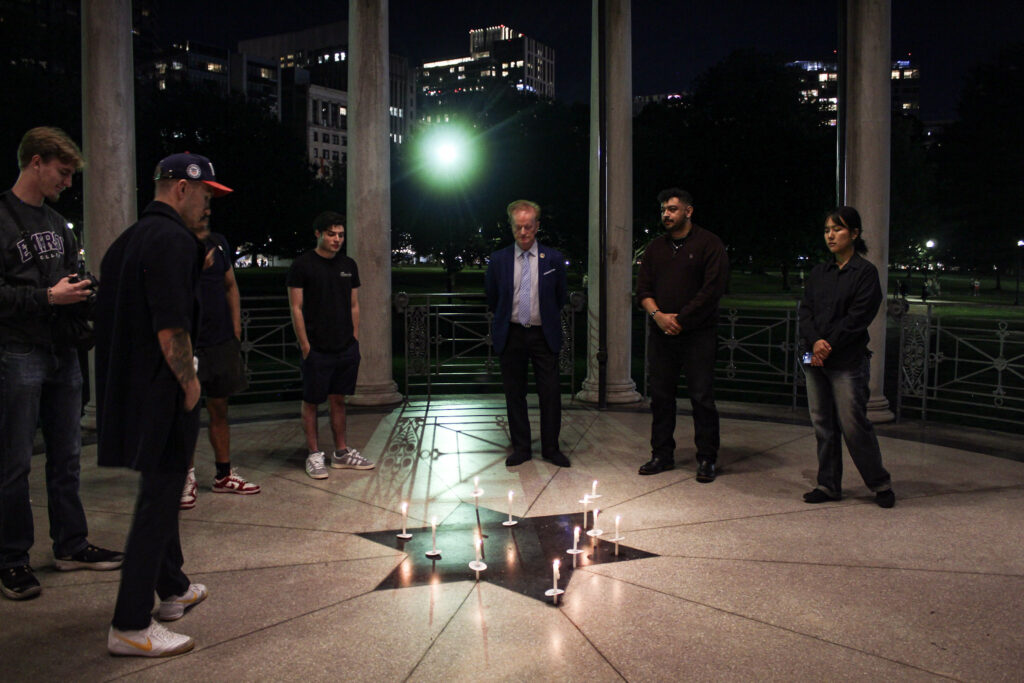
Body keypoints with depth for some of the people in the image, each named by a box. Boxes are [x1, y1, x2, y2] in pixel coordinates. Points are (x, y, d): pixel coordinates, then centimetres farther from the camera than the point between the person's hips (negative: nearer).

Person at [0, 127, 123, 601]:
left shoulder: (58, 223, 17)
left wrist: (84, 292, 5)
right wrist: (48, 297, -18)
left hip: (63, 354, 8)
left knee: (66, 457, 13)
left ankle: (71, 545, 23)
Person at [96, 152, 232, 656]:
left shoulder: (128, 240, 15)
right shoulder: (173, 240, -16)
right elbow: (171, 328, -23)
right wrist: (188, 381, -12)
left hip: (129, 387, 10)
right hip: (162, 393, -10)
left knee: (161, 491, 21)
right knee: (158, 499, -2)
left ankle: (173, 589, 37)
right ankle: (130, 626, 6)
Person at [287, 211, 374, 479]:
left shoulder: (349, 266, 11)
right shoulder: (302, 265, -4)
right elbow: (296, 309, -6)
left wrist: (355, 340, 9)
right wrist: (305, 345, -11)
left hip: (346, 348, 5)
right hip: (316, 349, -5)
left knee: (338, 400, 12)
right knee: (311, 402, 3)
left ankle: (342, 453, 20)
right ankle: (314, 455, 11)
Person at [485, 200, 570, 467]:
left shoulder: (553, 259, 0)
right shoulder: (499, 259, 1)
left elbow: (561, 297, 12)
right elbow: (492, 299, 14)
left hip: (544, 335, -1)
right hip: (511, 335, 1)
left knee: (551, 393, 0)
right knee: (514, 393, 6)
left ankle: (551, 448, 13)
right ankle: (521, 448, 18)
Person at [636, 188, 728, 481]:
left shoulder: (709, 244, -2)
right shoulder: (656, 247, 14)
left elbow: (713, 289, -9)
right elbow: (643, 289, 11)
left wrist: (680, 319, -11)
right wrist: (658, 315, -8)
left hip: (697, 334, -5)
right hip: (661, 334, 5)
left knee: (702, 397, -2)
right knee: (660, 395, 8)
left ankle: (707, 459, 8)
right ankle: (662, 454, 18)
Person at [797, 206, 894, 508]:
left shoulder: (866, 272, -3)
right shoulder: (819, 273, 14)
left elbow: (857, 318, -11)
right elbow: (805, 310, 6)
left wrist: (829, 345, -15)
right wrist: (815, 342, -11)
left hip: (847, 361, -6)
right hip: (814, 359, 6)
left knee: (853, 424, -4)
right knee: (822, 424, 9)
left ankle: (881, 484, 14)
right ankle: (828, 485, 19)